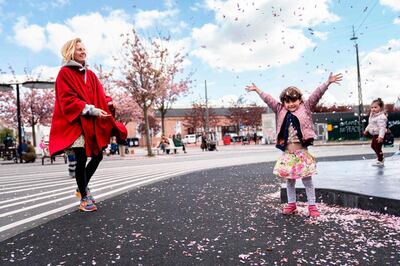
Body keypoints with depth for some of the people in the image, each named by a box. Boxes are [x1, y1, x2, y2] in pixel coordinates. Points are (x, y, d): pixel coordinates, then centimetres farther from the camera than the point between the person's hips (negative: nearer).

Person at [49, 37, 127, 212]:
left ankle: (82, 188, 30)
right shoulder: (65, 73, -4)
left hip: (92, 123, 7)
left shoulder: (90, 74, 16)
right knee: (81, 160, -4)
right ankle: (84, 198, 12)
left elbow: (99, 95, 12)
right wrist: (92, 110, -22)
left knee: (97, 156, 8)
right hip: (75, 123, -7)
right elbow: (68, 100, -14)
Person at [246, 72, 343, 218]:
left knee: (307, 179, 4)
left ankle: (312, 206, 15)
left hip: (302, 151, -3)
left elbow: (316, 95, -7)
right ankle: (291, 204, 25)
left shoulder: (305, 108, 1)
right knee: (289, 180, 12)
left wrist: (327, 83, -15)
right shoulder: (280, 111, 8)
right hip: (287, 152, 3)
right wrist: (257, 90, 19)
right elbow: (268, 100, 13)